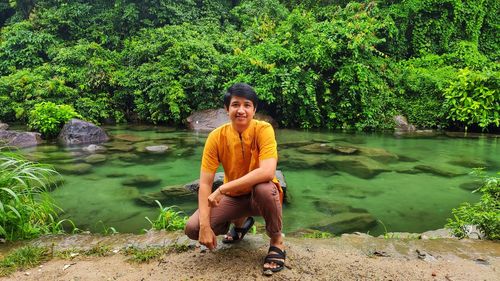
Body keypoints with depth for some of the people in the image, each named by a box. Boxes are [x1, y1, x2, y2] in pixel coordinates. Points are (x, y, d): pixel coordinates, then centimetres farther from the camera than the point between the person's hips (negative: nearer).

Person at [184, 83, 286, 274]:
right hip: (233, 197, 3)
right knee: (192, 228, -15)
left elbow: (267, 172, -35)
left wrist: (222, 189, -34)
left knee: (265, 188, -38)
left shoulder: (263, 129, -21)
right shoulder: (216, 137, -13)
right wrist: (205, 226, -25)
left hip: (260, 195, -3)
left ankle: (277, 241, -7)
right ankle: (241, 221, 16)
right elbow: (205, 183, -15)